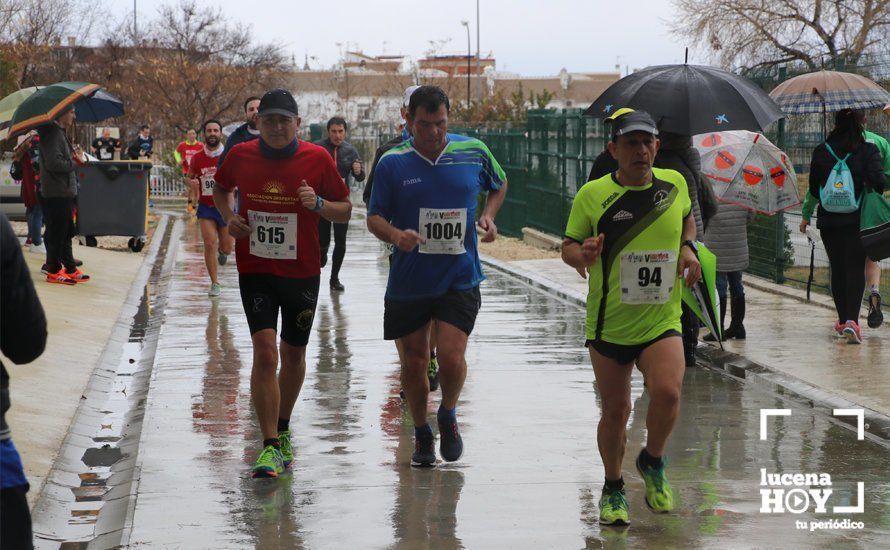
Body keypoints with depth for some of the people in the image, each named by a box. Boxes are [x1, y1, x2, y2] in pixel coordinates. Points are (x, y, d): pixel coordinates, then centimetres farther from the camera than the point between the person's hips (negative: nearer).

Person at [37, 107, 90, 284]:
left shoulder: (59, 133, 17)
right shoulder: (52, 133, -16)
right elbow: (54, 163, -26)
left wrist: (75, 156, 3)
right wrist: (72, 163, -12)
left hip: (64, 193, 10)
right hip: (56, 194, -10)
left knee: (66, 234, 15)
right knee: (56, 234, -2)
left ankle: (70, 269, 22)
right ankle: (54, 271, 5)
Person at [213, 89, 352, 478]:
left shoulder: (317, 159, -7)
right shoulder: (240, 156, -3)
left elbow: (345, 212, 1)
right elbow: (221, 188, 18)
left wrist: (319, 204, -20)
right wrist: (228, 218, -1)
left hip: (302, 273, 1)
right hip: (255, 269, -1)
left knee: (293, 355, 12)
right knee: (265, 352, -14)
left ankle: (283, 430, 36)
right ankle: (270, 446, -12)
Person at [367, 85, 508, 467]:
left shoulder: (474, 152, 0)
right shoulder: (392, 163, -4)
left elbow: (499, 185, 20)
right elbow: (374, 218, 1)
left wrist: (488, 215, 2)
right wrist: (396, 235, -20)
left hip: (460, 278, 0)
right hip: (408, 281, 1)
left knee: (451, 357, -13)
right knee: (415, 362, 8)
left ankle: (448, 415, 18)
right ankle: (421, 434, 31)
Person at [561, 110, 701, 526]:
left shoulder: (674, 184, 2)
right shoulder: (592, 195, -6)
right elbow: (568, 245, 1)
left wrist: (687, 248, 4)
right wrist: (581, 254, -23)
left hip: (662, 321, 1)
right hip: (608, 324, -1)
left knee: (667, 393, -22)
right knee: (615, 409, 6)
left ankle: (652, 463, 8)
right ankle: (613, 489, 30)